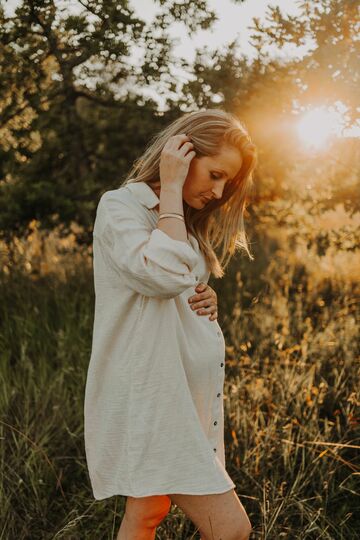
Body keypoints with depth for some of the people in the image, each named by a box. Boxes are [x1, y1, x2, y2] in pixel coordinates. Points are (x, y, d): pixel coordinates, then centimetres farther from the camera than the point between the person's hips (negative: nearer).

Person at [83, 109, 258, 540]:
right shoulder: (121, 205, -9)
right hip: (147, 395, -9)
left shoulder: (184, 221, 16)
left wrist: (206, 302, 2)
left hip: (181, 393, 9)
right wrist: (171, 189, -17)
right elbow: (165, 274, -28)